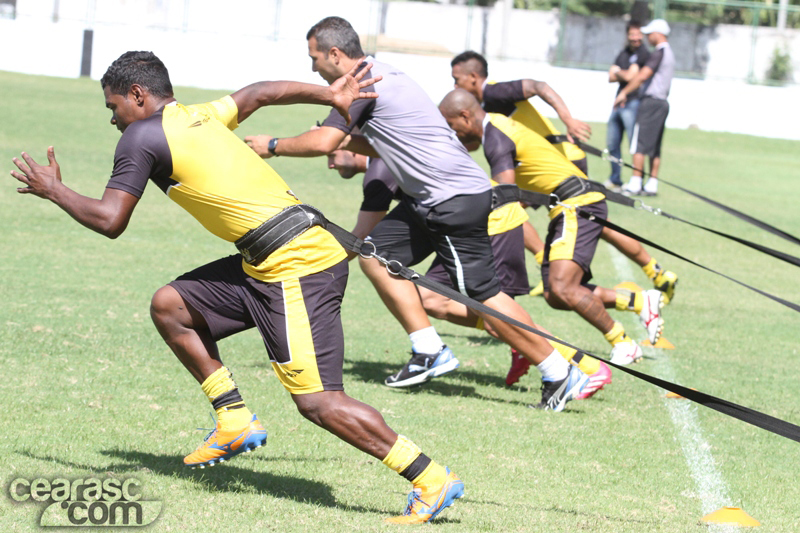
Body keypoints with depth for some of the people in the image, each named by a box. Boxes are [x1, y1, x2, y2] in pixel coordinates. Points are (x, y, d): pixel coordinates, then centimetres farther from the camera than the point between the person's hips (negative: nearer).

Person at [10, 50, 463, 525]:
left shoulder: (143, 136, -6)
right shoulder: (201, 116, 18)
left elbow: (109, 221, -7)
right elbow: (260, 94, 32)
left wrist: (53, 190, 10)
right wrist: (330, 95, 43)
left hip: (297, 269, -10)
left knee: (319, 402, -11)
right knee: (170, 307, 16)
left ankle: (433, 481, -11)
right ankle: (236, 423, 19)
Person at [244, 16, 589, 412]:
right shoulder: (379, 75, 19)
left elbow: (322, 143, -16)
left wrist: (273, 146, -1)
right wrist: (346, 141, 22)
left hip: (456, 200, -11)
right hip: (431, 199, 11)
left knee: (483, 296, -11)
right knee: (376, 254, 11)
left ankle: (561, 376, -6)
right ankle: (428, 351, 11)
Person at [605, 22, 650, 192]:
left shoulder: (644, 54, -6)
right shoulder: (623, 54, 17)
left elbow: (630, 76, -13)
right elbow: (611, 78, 10)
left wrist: (617, 71, 6)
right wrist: (625, 74, -8)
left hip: (632, 103, -8)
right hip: (618, 103, 8)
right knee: (612, 144, 13)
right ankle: (615, 181, 23)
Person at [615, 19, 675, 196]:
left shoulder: (659, 52, -12)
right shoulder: (669, 54, 19)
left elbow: (642, 76, -20)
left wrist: (624, 92, -14)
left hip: (651, 101, -10)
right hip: (662, 103, 10)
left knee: (640, 144, -9)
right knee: (655, 148, 9)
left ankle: (635, 184, -13)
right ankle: (652, 185, 9)